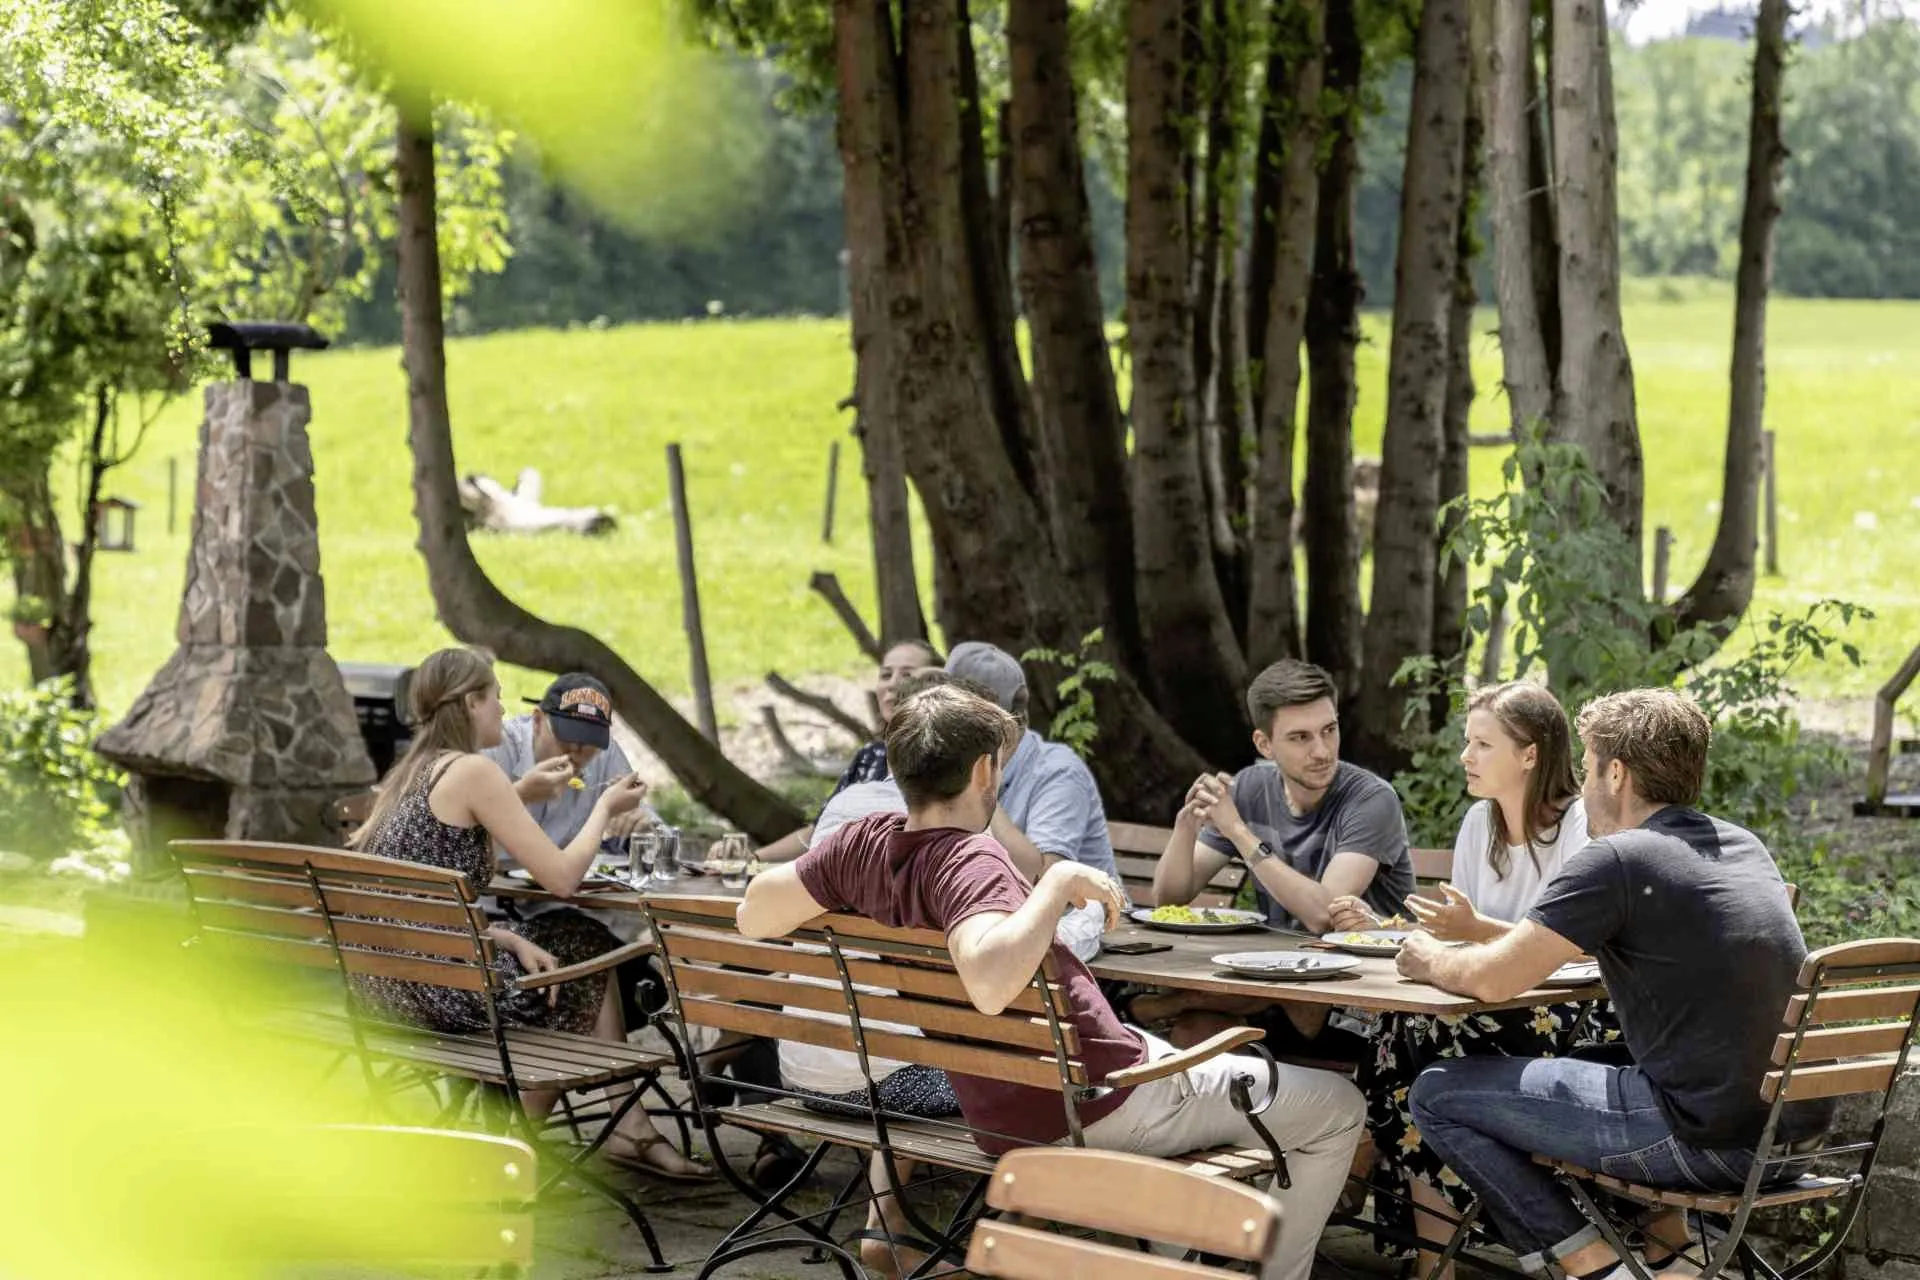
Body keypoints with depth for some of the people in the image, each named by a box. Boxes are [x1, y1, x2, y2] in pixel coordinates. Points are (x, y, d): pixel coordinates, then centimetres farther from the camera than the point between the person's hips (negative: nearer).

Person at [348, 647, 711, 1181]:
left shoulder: (411, 773, 16)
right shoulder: (473, 771, -11)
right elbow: (561, 877, -13)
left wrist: (510, 939, 4)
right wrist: (604, 809, 4)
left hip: (383, 984, 9)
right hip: (435, 989, -9)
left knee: (577, 940, 19)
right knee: (589, 954, 12)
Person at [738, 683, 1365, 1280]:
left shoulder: (863, 844, -5)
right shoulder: (970, 861, -28)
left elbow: (754, 915, 4)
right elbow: (991, 981, -47)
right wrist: (1061, 881, -33)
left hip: (997, 1115, 9)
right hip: (1104, 1107, -9)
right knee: (1339, 1105, 5)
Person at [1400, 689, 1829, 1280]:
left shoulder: (1617, 860, -12)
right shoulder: (1744, 846, 13)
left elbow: (1493, 980, -9)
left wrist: (1432, 962, 14)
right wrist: (1482, 932, 29)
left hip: (1709, 1139, -8)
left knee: (1437, 1094, 2)